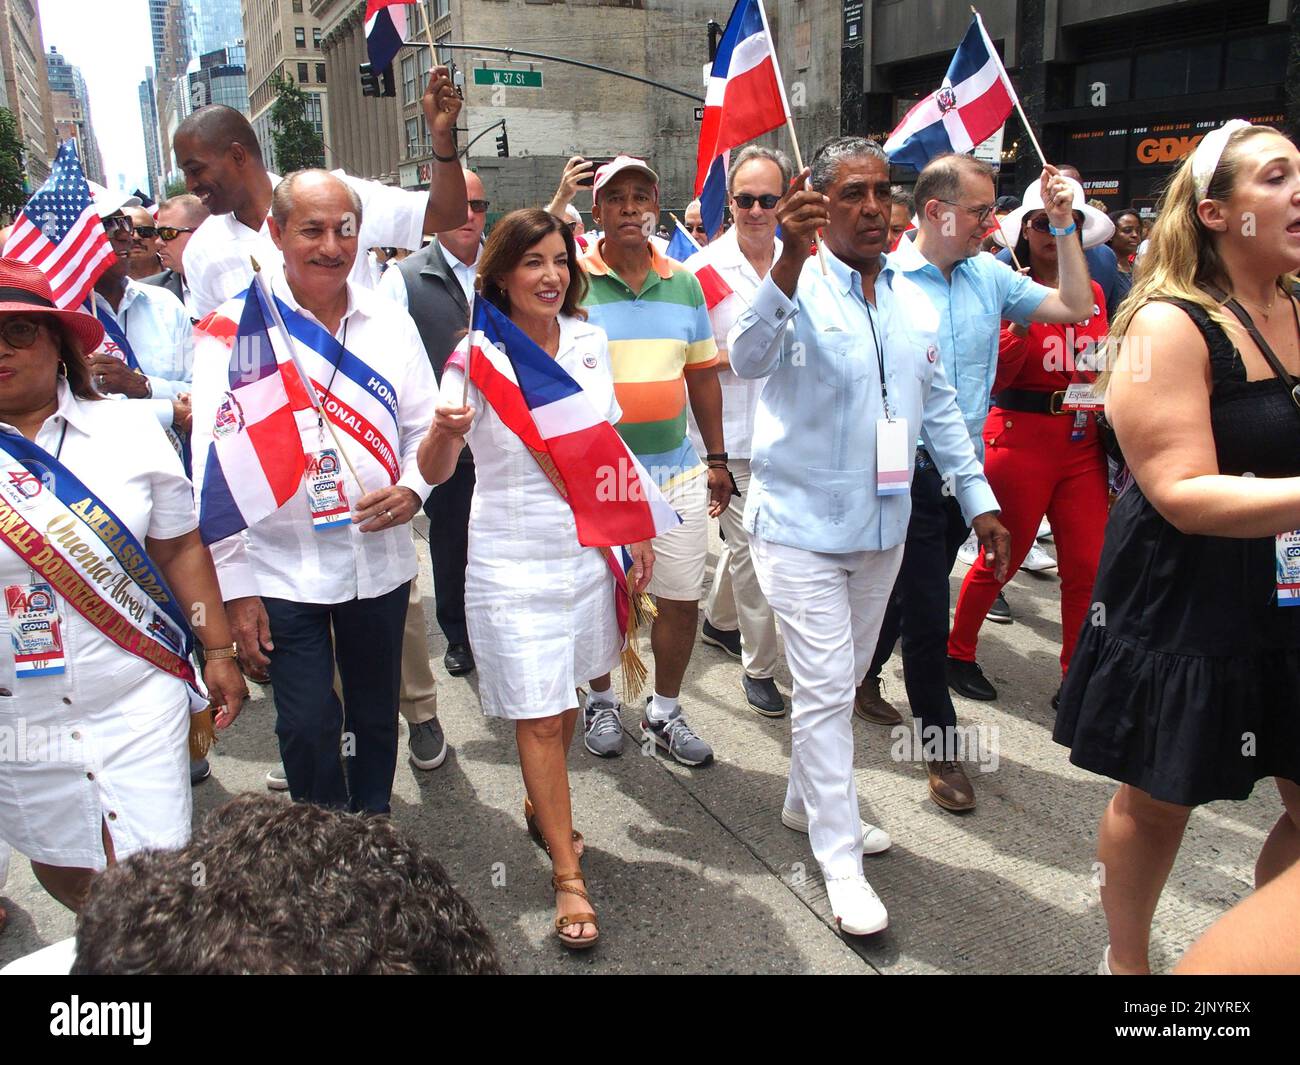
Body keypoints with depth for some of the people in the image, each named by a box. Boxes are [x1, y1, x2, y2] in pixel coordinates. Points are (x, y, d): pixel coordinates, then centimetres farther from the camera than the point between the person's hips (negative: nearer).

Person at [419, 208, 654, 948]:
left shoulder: (591, 342, 1)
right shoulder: (477, 355, -11)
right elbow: (434, 472, -14)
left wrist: (637, 529, 11)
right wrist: (444, 431, -36)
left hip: (590, 547, 4)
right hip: (514, 560, -4)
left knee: (565, 697, 18)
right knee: (539, 716, 1)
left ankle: (542, 809, 44)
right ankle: (568, 878, 14)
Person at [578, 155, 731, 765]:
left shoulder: (684, 283, 7)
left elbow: (703, 376, 13)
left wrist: (717, 458, 12)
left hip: (678, 470, 4)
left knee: (682, 600, 8)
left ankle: (664, 713, 28)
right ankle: (601, 702, 34)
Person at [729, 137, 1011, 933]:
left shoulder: (910, 296, 7)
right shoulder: (798, 288, -11)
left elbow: (940, 405, 15)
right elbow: (748, 359, -32)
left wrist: (979, 497, 12)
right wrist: (791, 259, -44)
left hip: (883, 525, 6)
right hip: (803, 524, -6)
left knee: (844, 680, 18)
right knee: (826, 688, -4)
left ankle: (810, 800, 38)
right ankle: (841, 862, 8)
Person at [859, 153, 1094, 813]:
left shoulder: (989, 276, 7)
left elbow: (1076, 308, 9)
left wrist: (1063, 225, 3)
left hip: (965, 470, 6)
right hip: (909, 471, -6)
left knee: (907, 593, 20)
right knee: (926, 613, 0)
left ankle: (862, 679, 43)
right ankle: (941, 748, 14)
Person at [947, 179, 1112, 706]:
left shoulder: (1093, 292, 11)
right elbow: (990, 380, -12)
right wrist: (1021, 325, -24)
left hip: (1083, 442, 5)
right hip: (1021, 439, -5)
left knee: (1087, 566, 3)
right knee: (1003, 559, 7)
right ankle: (957, 652, 29)